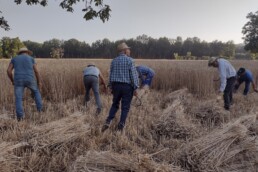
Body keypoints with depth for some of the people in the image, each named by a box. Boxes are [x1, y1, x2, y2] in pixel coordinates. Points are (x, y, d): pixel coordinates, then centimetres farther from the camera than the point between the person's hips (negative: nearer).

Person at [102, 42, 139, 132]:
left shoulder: (114, 61, 7)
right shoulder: (130, 60, -8)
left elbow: (111, 75, 10)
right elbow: (133, 75, -12)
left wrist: (111, 87, 18)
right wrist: (135, 88, -8)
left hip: (116, 85, 5)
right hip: (127, 86, -4)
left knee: (115, 104, 20)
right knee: (125, 107, 5)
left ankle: (108, 122, 6)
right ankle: (120, 127, 8)